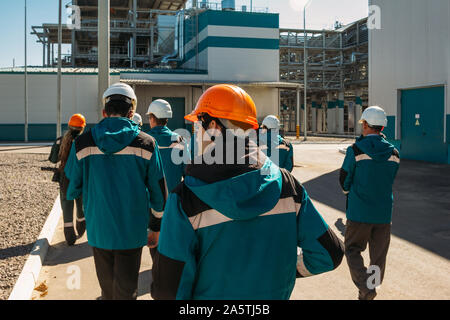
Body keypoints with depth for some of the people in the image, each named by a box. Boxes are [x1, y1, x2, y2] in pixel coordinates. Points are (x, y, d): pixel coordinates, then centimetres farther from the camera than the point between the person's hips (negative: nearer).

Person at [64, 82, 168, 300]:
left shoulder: (83, 143, -5)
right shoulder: (146, 143, -6)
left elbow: (73, 188, 4)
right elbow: (158, 191, -1)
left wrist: (72, 195, 28)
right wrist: (156, 227, 10)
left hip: (99, 230, 2)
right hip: (132, 231, -1)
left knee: (107, 287, 19)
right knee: (126, 289, 8)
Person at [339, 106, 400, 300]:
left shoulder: (355, 150, -11)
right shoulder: (393, 153, 2)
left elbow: (344, 181, -2)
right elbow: (390, 182, 11)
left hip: (359, 213, -4)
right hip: (384, 213, 4)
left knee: (353, 250, 11)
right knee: (378, 256, 13)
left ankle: (365, 287, -7)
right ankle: (368, 294, 22)